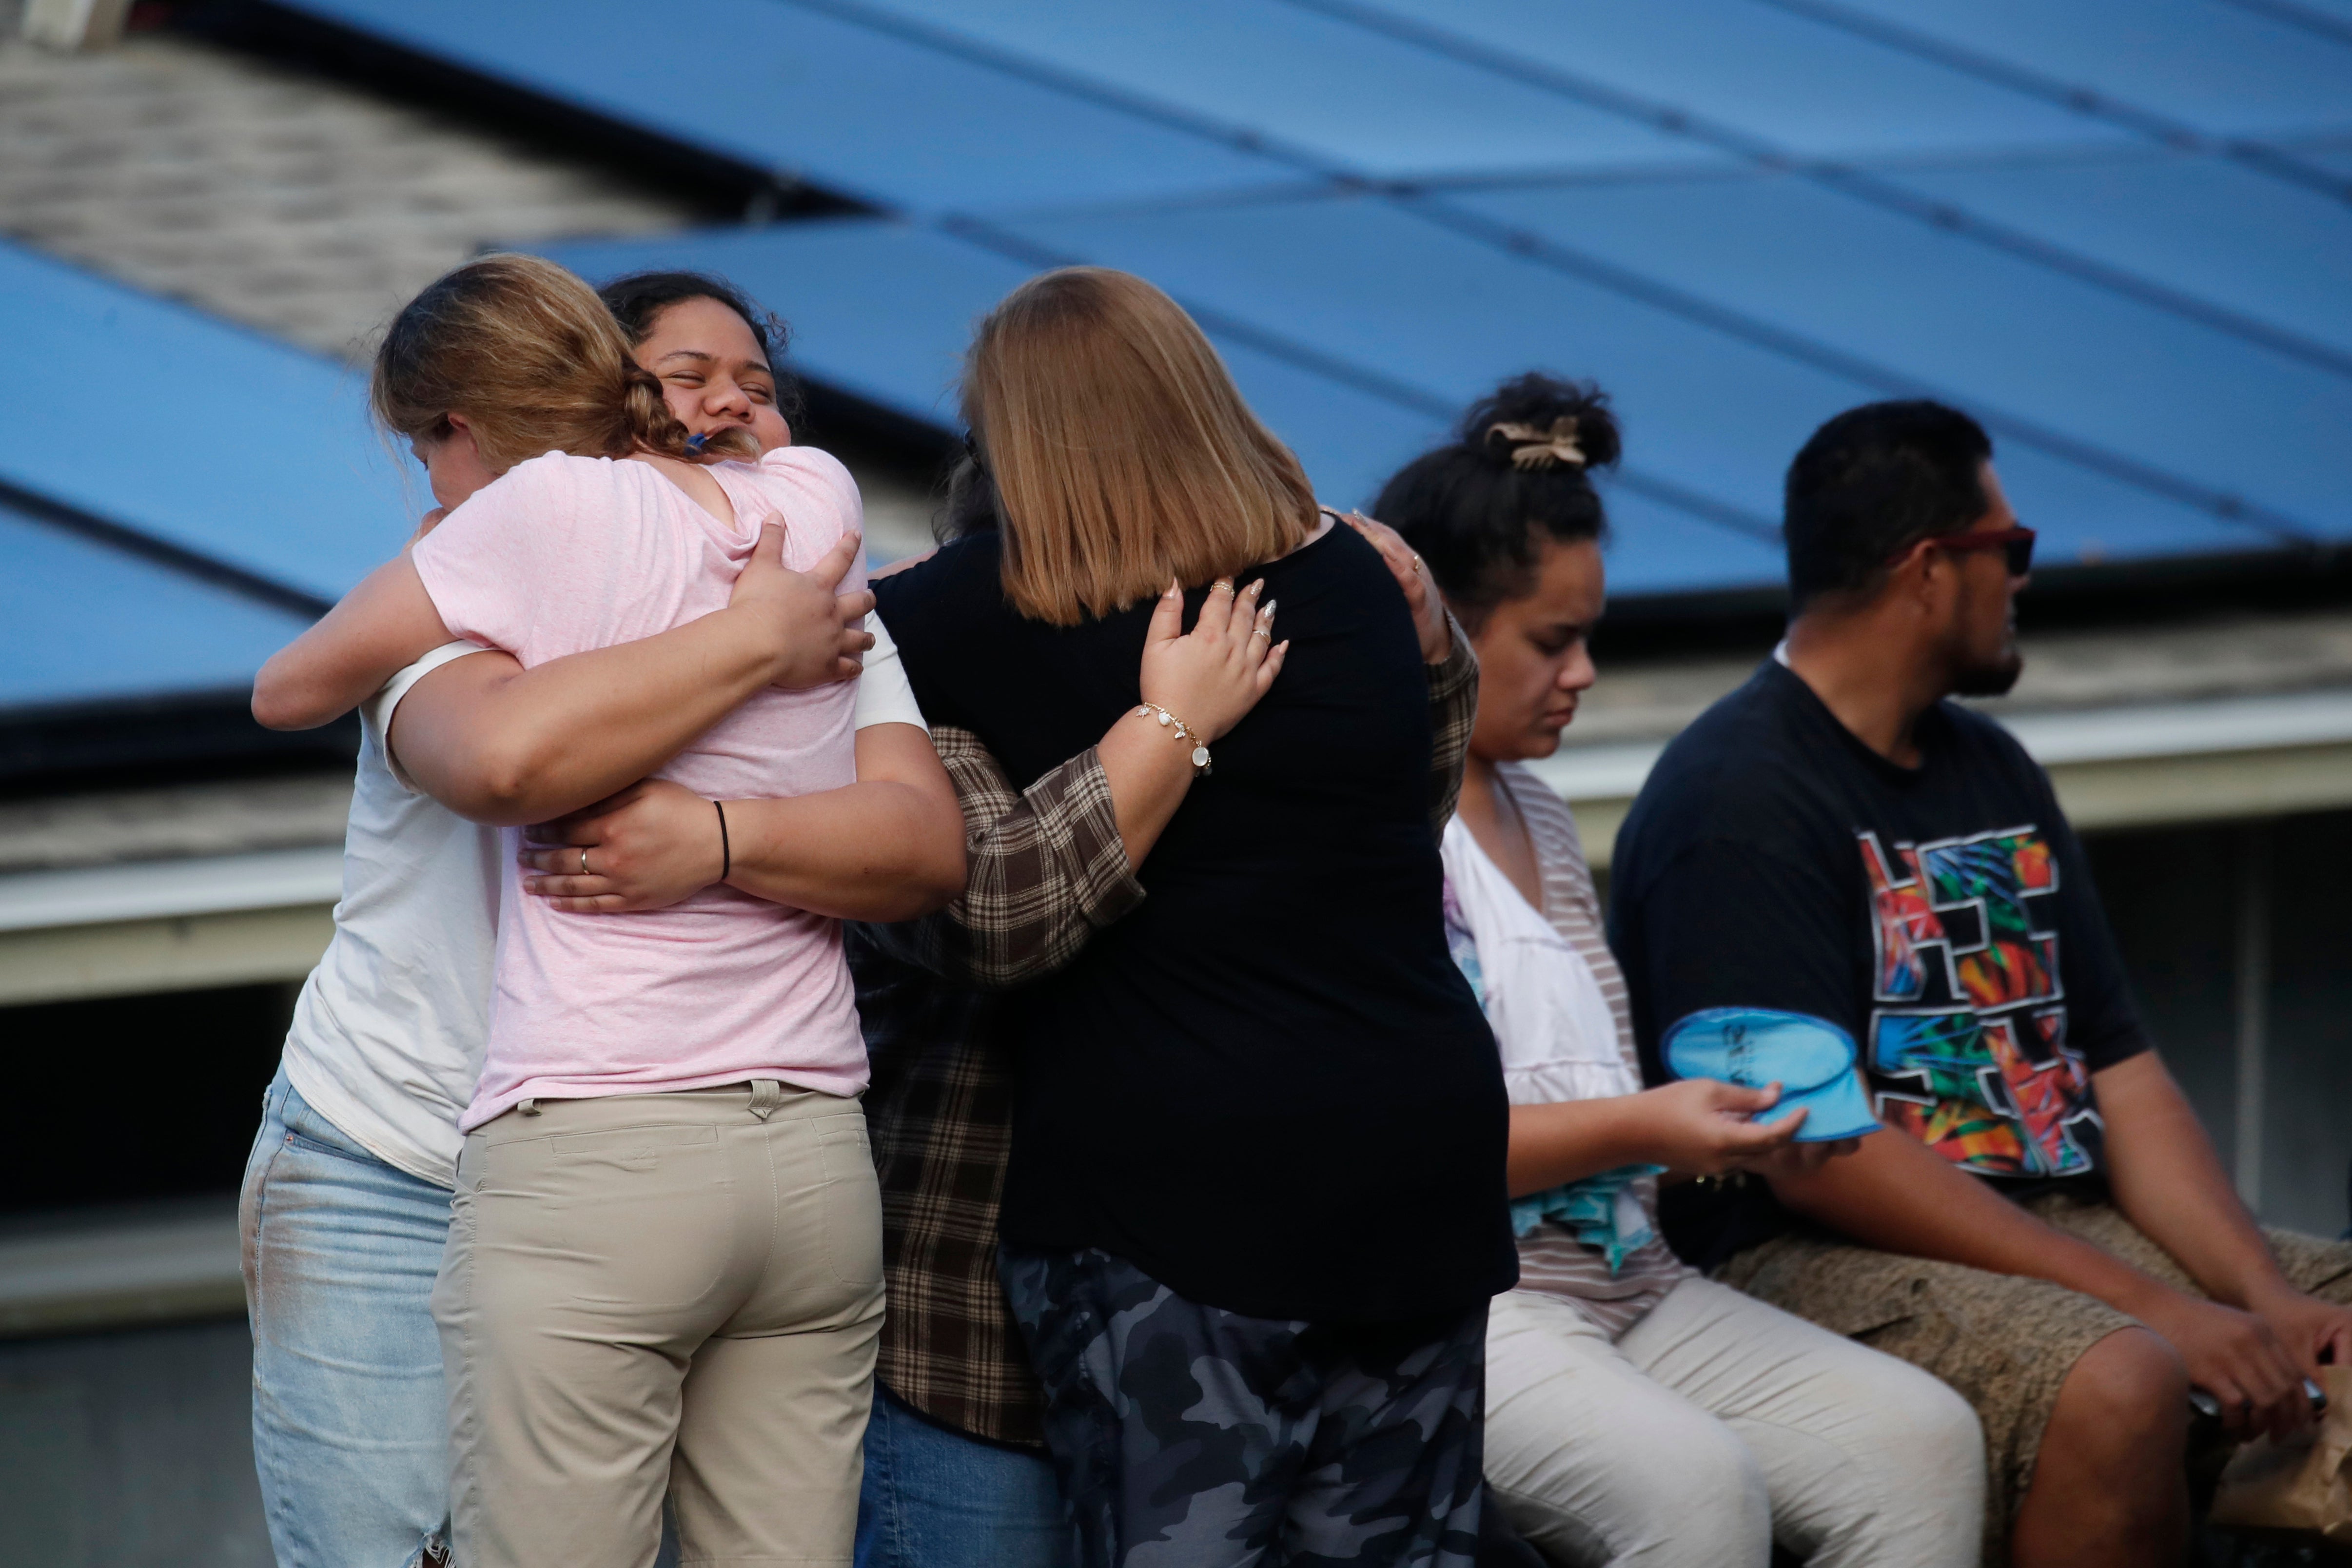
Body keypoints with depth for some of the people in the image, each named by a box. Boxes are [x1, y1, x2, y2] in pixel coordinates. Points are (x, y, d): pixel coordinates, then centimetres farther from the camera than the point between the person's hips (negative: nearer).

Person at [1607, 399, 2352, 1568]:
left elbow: (2118, 1069, 15)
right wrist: (2151, 1306, -20)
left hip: (2062, 1227, 8)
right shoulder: (1736, 802, -9)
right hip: (1816, 1256, -8)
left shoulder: (1990, 770, 19)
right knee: (2115, 1385, -35)